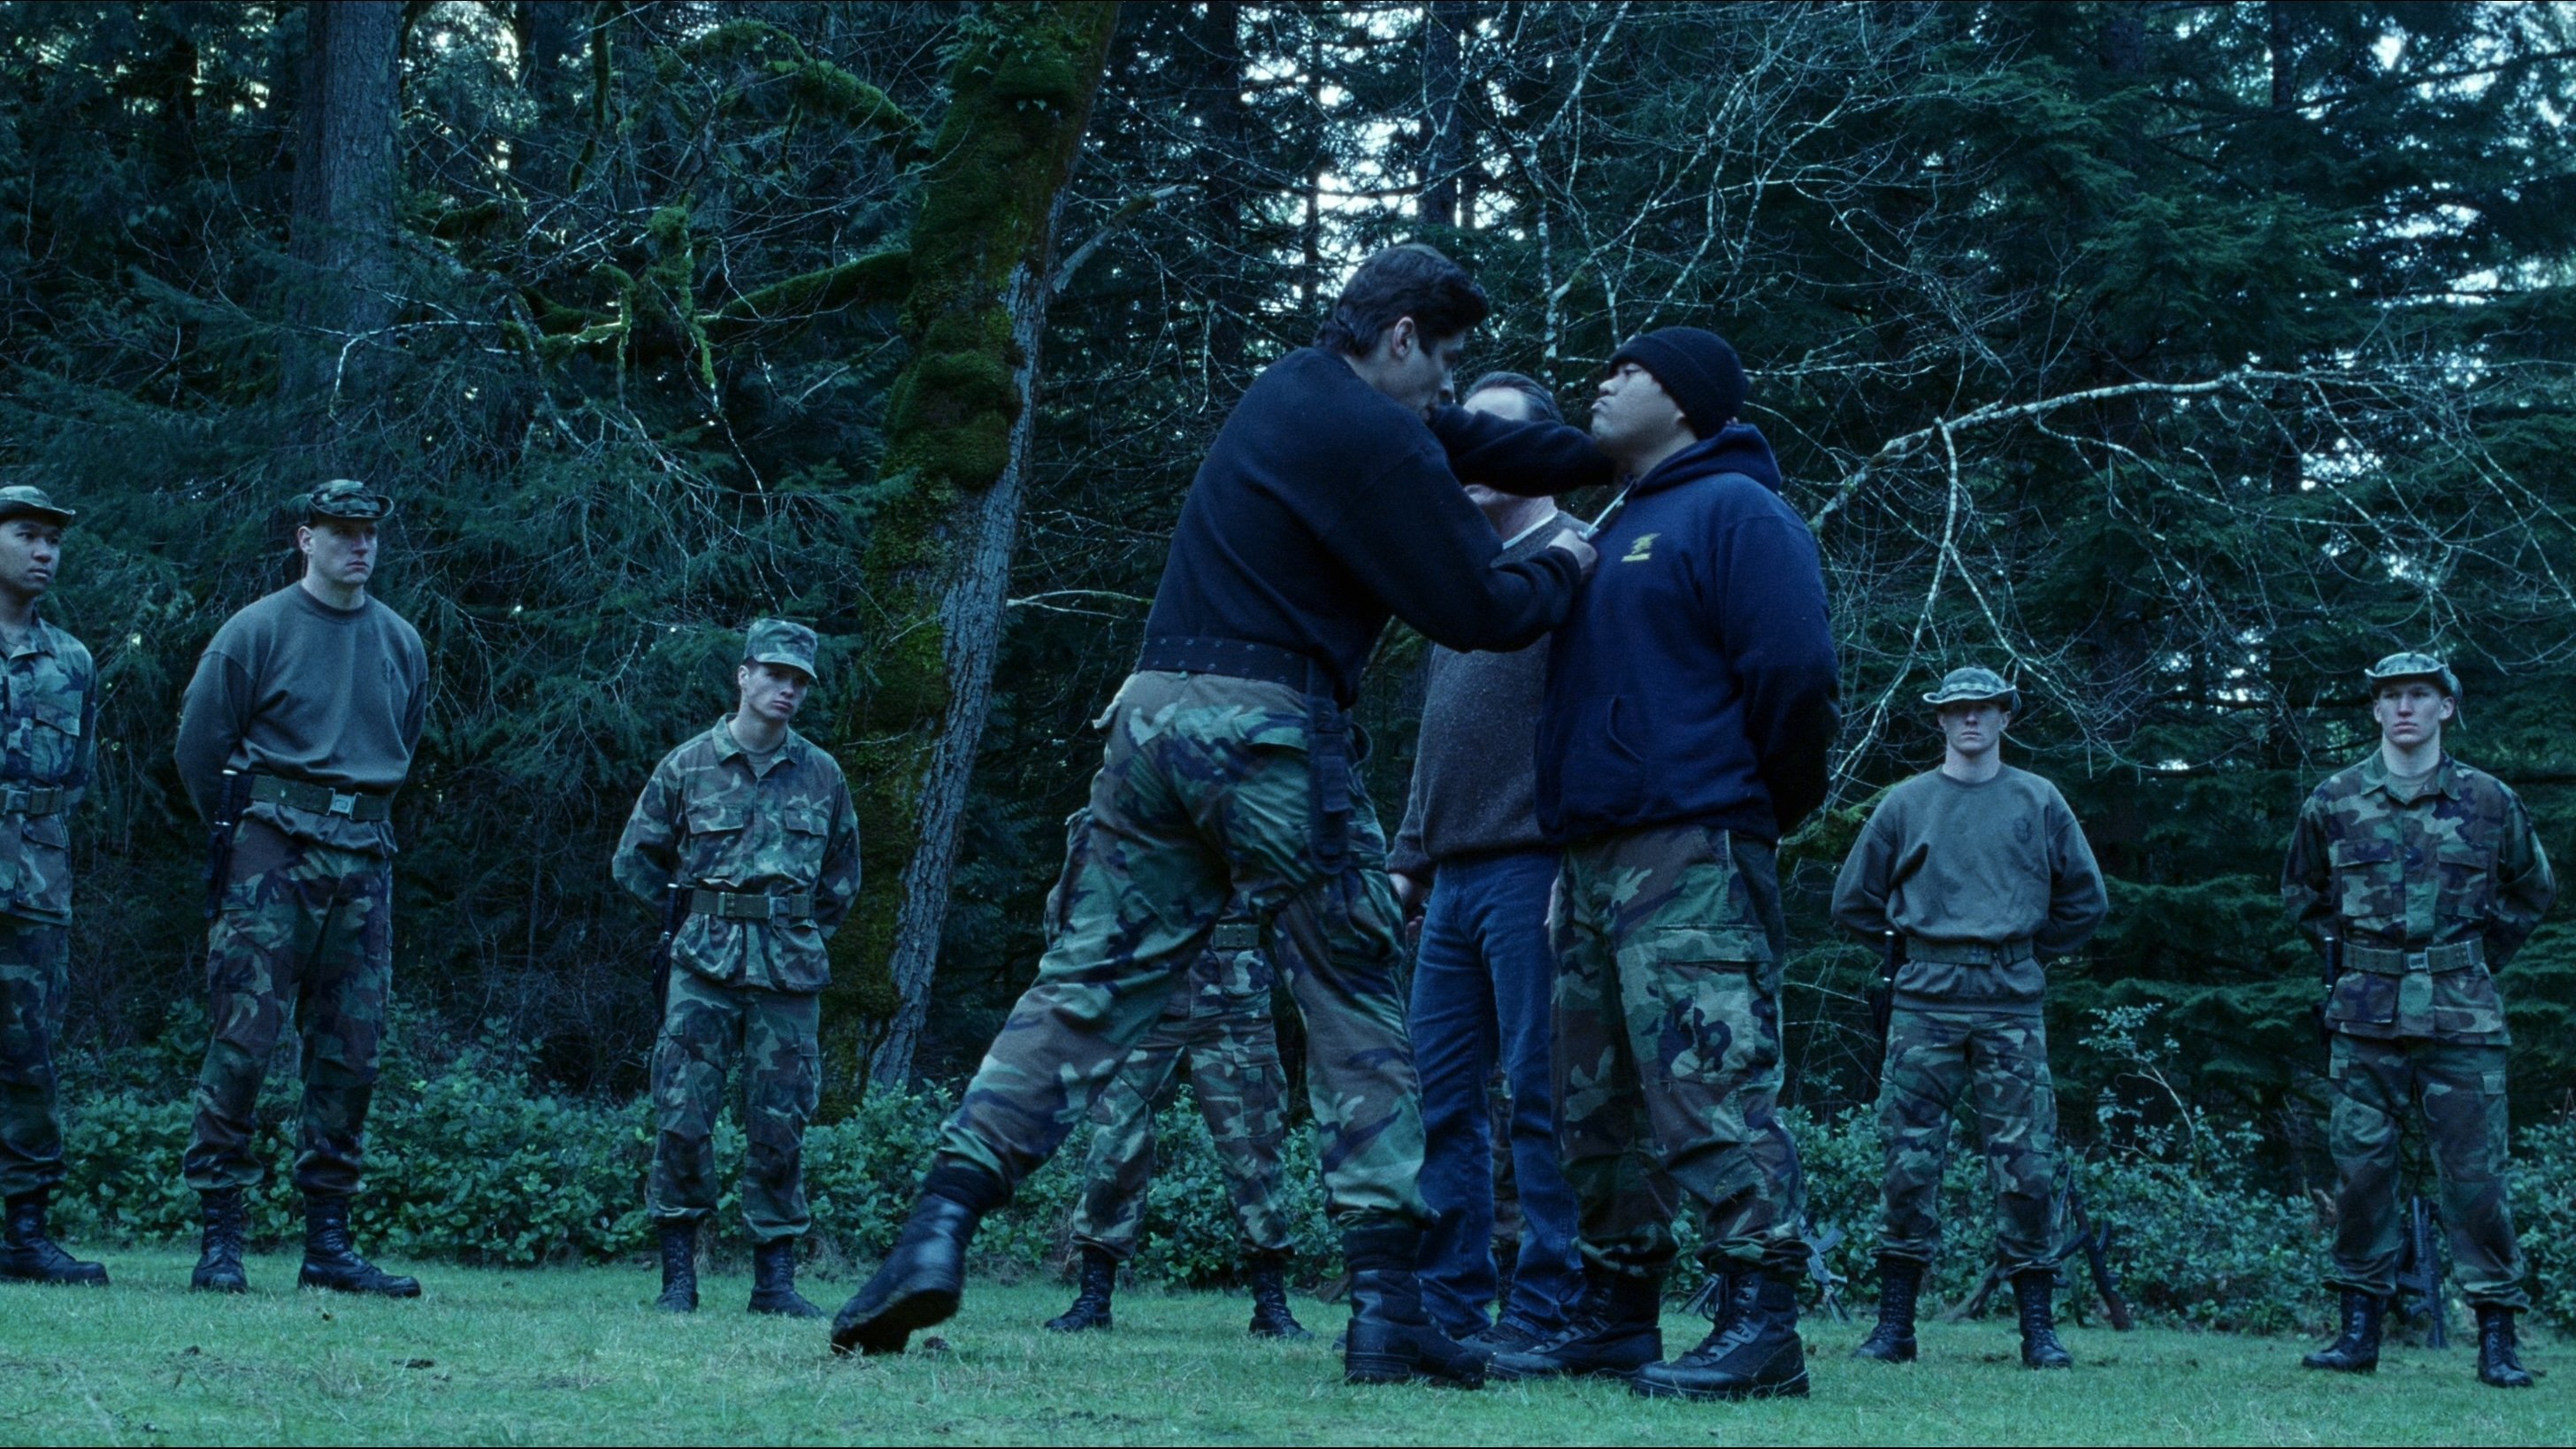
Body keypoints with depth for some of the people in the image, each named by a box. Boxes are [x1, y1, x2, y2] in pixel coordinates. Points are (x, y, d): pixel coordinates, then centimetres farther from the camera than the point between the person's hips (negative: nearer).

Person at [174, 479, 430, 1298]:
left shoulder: (403, 644, 13)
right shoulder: (257, 632, -1)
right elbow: (198, 744, 4)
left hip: (365, 860, 5)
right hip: (271, 853, -5)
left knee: (351, 1053, 4)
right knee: (243, 1038, -9)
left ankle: (328, 1243, 10)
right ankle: (220, 1238, -4)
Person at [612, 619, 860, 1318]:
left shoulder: (822, 775, 10)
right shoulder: (687, 767, 4)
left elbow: (843, 874, 22)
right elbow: (634, 860, 13)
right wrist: (695, 914, 11)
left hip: (791, 972, 1)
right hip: (704, 968, -1)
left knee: (780, 1125, 1)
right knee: (683, 1117, -6)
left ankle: (775, 1279, 8)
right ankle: (678, 1273, 3)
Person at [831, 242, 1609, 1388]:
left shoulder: (1289, 390, 18)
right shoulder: (1381, 444, -7)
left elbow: (1463, 441, 28)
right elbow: (1475, 615, -6)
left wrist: (1608, 456, 32)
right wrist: (1562, 569, 14)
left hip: (1155, 713, 7)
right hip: (1271, 734, -7)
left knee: (1086, 983, 4)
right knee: (1356, 1015, 2)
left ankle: (938, 1229, -9)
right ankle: (1386, 1307, -1)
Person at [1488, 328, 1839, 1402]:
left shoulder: (1733, 512, -5)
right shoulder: (1618, 530, 24)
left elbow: (1794, 675, -13)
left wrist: (1767, 812, -5)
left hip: (1693, 860, -10)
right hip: (1594, 860, 10)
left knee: (1711, 1093, -15)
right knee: (1599, 1109, 10)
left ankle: (1758, 1324, -15)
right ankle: (1616, 1316, 16)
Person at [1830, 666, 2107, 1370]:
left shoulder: (2039, 802, 9)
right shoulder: (1905, 804, 8)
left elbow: (2085, 901, 15)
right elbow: (1854, 900, 15)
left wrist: (2029, 949, 12)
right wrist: (1910, 941, 12)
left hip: (2011, 1003, 0)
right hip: (1925, 1002, 0)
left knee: (2026, 1164, -3)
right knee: (1911, 1160, -2)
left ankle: (2038, 1326, 2)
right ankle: (1894, 1323, 3)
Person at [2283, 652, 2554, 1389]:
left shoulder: (2489, 800, 3)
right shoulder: (2334, 801, 5)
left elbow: (2534, 891, 17)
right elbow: (2302, 891, 20)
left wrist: (2478, 960, 10)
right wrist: (2345, 957, 11)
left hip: (2462, 1015, -1)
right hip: (2366, 1016, 1)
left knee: (2473, 1170, -2)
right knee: (2360, 1167, 2)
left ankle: (2498, 1337, 3)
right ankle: (2359, 1328, 10)